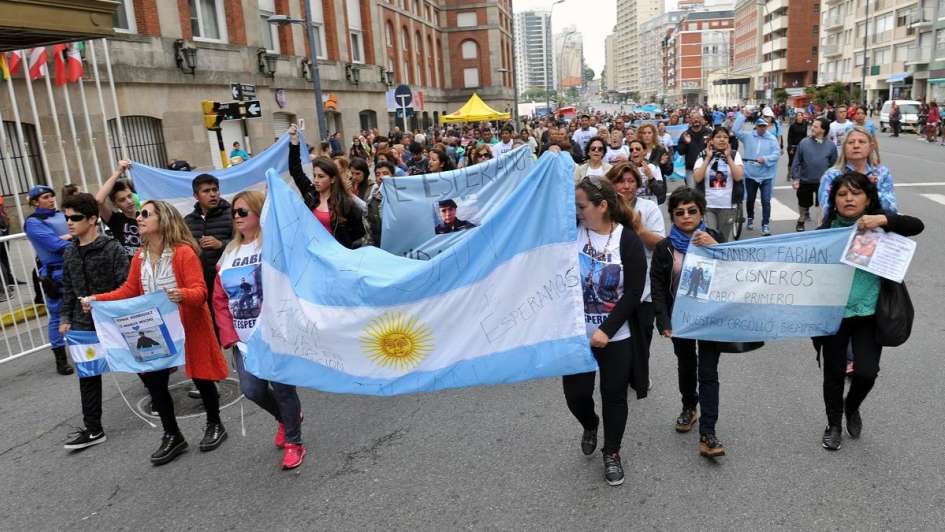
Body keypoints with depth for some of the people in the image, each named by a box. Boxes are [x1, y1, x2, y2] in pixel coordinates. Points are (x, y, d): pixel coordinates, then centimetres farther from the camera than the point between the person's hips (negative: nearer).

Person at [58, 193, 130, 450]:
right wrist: (65, 318, 9)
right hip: (83, 323, 5)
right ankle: (93, 429, 13)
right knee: (87, 374, 6)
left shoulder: (113, 249, -13)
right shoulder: (69, 252, 6)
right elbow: (68, 289, 14)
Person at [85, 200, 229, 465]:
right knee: (153, 381, 6)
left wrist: (182, 294, -43)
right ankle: (172, 436, 24)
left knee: (201, 378, 7)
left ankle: (214, 425, 32)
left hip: (190, 327, -6)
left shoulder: (184, 252, -18)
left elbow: (200, 291, -23)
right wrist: (96, 299, -1)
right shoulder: (139, 256, 3)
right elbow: (129, 290, 10)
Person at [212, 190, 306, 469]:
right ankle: (287, 417, 34)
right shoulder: (229, 252, 12)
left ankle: (293, 442, 20)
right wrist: (230, 337, 0)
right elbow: (220, 300, 9)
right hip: (244, 339, 6)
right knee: (252, 389, 3)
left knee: (281, 386, -2)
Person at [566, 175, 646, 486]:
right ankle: (590, 426, 44)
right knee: (576, 393, 8)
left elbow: (633, 294, -14)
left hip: (616, 336, -2)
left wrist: (606, 330, -18)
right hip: (576, 333, 2)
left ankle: (612, 453, 35)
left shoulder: (629, 241, -12)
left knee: (614, 395, 11)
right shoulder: (572, 230, -4)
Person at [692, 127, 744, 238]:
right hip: (707, 205, -1)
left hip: (728, 205, 1)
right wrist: (708, 158, -12)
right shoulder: (703, 156, 2)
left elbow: (738, 177, -10)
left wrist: (728, 157, -12)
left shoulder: (734, 155, 4)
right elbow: (697, 178, -11)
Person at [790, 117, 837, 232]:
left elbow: (833, 165, 4)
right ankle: (801, 221, 42)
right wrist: (795, 178, -10)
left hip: (823, 183, -1)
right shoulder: (804, 143, -8)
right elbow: (796, 162, -5)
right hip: (805, 181, 1)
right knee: (804, 204, 19)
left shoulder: (830, 146, -5)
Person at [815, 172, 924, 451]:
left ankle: (852, 407, 31)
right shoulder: (827, 230, -4)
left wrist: (884, 219, -29)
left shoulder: (879, 226, -2)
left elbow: (917, 226, -15)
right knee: (834, 373, 9)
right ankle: (834, 424, 33)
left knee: (866, 372, -5)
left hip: (869, 313, 0)